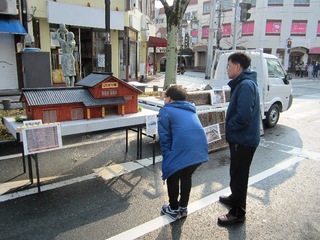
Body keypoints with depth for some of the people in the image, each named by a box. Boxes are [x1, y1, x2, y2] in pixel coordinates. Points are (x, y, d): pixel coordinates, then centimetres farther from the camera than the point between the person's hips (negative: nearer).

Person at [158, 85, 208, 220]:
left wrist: (167, 156, 9)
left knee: (172, 177, 20)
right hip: (201, 150, 6)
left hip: (183, 151, -6)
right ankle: (183, 207, 41)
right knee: (186, 176, 29)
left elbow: (164, 137, 1)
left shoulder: (166, 111, 9)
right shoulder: (190, 110, 27)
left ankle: (174, 210, 34)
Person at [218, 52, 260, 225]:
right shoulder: (242, 83, 12)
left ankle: (238, 213, 18)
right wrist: (230, 128, 9)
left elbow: (243, 116, -30)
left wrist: (229, 127, -15)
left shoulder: (246, 85, -22)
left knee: (238, 174, 3)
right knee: (237, 172, 24)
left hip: (244, 140, -10)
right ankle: (235, 198, 44)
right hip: (240, 138, 10)